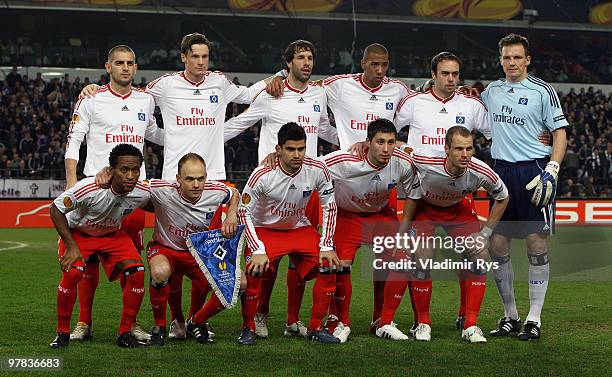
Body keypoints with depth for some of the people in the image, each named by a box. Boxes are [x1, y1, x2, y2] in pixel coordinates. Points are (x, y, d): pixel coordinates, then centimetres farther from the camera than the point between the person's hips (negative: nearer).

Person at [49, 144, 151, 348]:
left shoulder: (143, 193, -24)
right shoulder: (89, 189, -36)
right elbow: (56, 209, -21)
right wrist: (71, 246, -23)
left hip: (113, 234, 3)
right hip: (78, 232, -3)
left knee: (137, 272, -17)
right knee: (72, 273, -28)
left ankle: (125, 333, -2)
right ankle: (62, 333, -7)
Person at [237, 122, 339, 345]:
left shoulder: (317, 170, -18)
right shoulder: (263, 175, -26)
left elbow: (329, 207, -5)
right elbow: (244, 212, -17)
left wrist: (326, 246, -12)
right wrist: (258, 250, -23)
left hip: (299, 228, 3)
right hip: (264, 229, -3)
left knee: (329, 266, -15)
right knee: (254, 271, -27)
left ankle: (315, 328, 1)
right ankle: (248, 328, -5)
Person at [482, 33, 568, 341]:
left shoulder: (542, 91, -2)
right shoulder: (491, 91, 13)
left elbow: (560, 133, -3)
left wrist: (551, 172, -13)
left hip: (534, 170, -5)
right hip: (502, 171, 5)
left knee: (536, 242, -6)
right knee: (497, 245, 2)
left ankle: (534, 318, 1)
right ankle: (510, 316, 14)